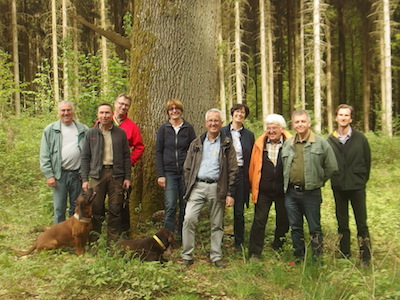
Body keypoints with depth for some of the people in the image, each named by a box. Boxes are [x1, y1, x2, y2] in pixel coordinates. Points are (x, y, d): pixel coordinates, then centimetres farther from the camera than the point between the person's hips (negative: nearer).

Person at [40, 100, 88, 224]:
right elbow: (44, 155, 0)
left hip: (77, 174, 1)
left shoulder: (83, 130, 5)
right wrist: (49, 175, -6)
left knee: (76, 207, 13)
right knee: (59, 208, 4)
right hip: (59, 175, -1)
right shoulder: (50, 130, 2)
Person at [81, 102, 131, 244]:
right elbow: (85, 157, 6)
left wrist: (127, 177, 2)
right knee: (96, 209, 2)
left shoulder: (120, 133, 6)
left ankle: (113, 240, 15)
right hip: (97, 174, 0)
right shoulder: (91, 133, 6)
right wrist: (84, 179, -1)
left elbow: (126, 156, 8)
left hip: (116, 174, 0)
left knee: (115, 210, 4)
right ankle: (93, 240, 14)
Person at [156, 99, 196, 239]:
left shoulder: (188, 128, 5)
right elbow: (158, 152, 4)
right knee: (170, 206, -7)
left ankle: (183, 235, 18)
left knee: (185, 205, 5)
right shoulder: (163, 129, 5)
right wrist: (160, 175, -3)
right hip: (169, 173, -1)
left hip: (186, 172, 1)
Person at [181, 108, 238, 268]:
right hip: (197, 186, 1)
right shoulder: (197, 143, 12)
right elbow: (187, 167, 13)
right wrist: (189, 187, 4)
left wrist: (230, 193, -4)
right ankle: (187, 256, 0)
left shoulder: (227, 144, 5)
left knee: (217, 224, 7)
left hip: (217, 188, -1)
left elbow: (233, 170, 2)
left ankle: (216, 257, 19)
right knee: (189, 219, -10)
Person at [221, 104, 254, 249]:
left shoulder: (249, 135, 8)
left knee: (239, 211, 4)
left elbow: (252, 159, 10)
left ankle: (239, 243, 18)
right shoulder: (222, 132, 4)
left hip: (241, 174, 1)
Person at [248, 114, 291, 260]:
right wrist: (253, 185, 11)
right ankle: (254, 253, 11)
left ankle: (277, 250, 35)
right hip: (263, 191, 0)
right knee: (259, 221, 2)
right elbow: (253, 165, 8)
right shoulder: (259, 143, 1)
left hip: (283, 190, 0)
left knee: (283, 221, 14)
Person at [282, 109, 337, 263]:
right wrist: (288, 183, 13)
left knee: (315, 228, 5)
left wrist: (317, 181, 4)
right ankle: (298, 258, 26)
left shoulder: (321, 143, -4)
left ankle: (316, 260, 17)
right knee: (295, 227, 13)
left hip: (311, 193, -4)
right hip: (291, 193, 4)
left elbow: (331, 167, 0)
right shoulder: (287, 144, 9)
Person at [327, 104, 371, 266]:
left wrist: (362, 179, 4)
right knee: (342, 224, 11)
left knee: (362, 224, 2)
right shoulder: (330, 140, 0)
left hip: (357, 186, -2)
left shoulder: (360, 138, -3)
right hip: (338, 187, 2)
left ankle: (366, 258, 13)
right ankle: (345, 256, 23)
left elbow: (367, 161, 4)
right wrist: (334, 179, 2)